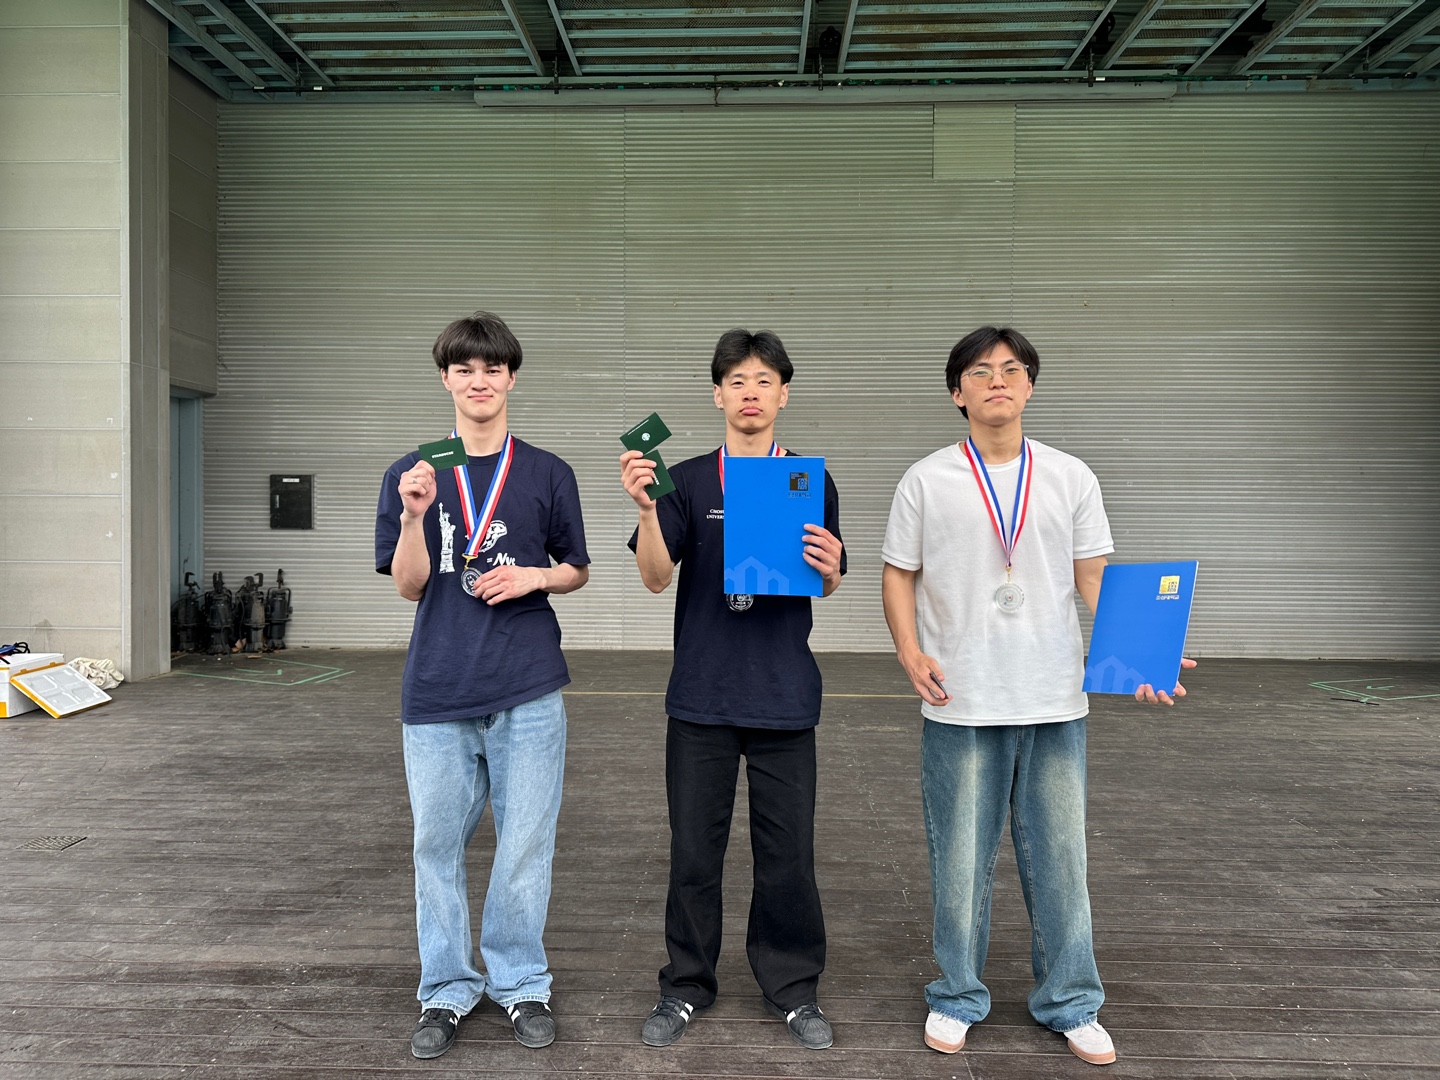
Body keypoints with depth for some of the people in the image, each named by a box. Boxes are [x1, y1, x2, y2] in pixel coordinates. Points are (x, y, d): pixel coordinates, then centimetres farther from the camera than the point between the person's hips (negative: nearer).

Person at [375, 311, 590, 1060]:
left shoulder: (548, 474, 5)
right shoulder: (410, 476, 5)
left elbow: (576, 570, 12)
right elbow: (409, 587, 2)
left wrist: (534, 577, -9)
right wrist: (414, 516, -15)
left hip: (526, 688, -1)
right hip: (437, 689, 1)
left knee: (524, 846, 6)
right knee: (437, 845, 9)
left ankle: (520, 985, 24)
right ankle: (447, 991, 25)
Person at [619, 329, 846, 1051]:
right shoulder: (686, 481, 2)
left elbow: (827, 586, 8)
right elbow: (656, 577, -8)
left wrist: (828, 569, -16)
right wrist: (645, 507, -25)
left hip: (784, 694, 0)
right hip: (702, 694, 0)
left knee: (787, 851, 7)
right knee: (694, 849, 8)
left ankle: (792, 987, 25)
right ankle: (687, 986, 25)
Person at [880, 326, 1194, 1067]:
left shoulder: (1070, 477, 6)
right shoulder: (926, 481, 1)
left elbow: (1096, 578, 6)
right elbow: (898, 574, 6)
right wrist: (909, 650, -10)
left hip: (1055, 700, 2)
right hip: (960, 703, -1)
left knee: (1059, 858, 10)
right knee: (960, 861, 8)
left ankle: (1069, 1004, 27)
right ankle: (957, 998, 26)